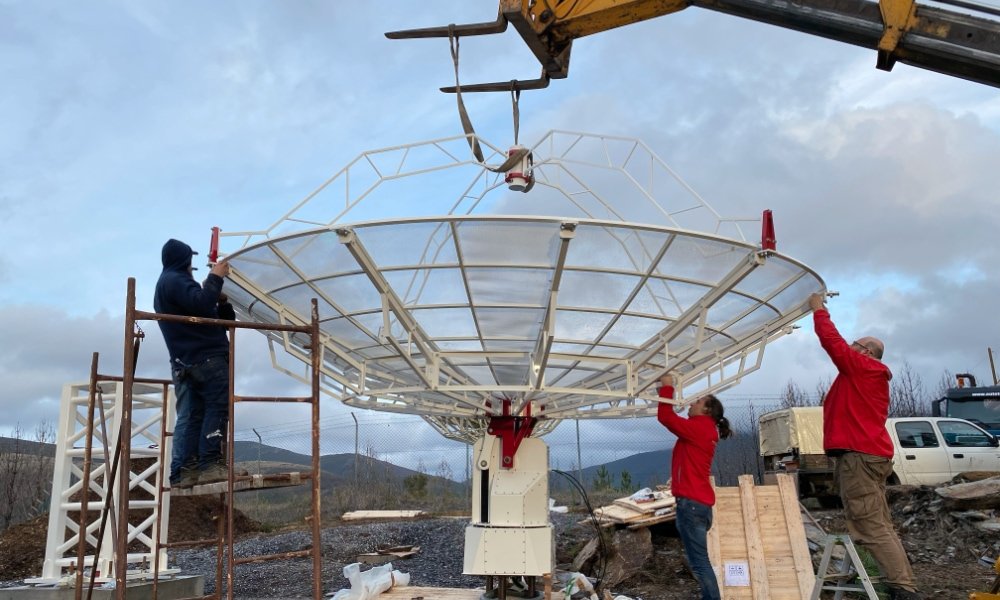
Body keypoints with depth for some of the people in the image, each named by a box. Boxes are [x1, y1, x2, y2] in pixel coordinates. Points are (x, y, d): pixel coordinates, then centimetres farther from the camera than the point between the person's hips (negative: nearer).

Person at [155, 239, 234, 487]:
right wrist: (215, 277, -9)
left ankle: (183, 470, 1)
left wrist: (221, 301, 13)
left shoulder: (166, 284, 29)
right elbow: (201, 304, -21)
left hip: (186, 360, 10)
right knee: (218, 406, -12)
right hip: (206, 356, -10)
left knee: (190, 415, 5)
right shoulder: (175, 280, -4)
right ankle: (210, 463, -18)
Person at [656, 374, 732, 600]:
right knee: (700, 560, 15)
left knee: (699, 562, -7)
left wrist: (667, 387, -6)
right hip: (699, 503, 10)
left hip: (691, 503, -10)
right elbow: (674, 419, 24)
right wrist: (668, 389, 20)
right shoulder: (703, 431, 15)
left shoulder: (699, 428, -12)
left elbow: (665, 417, -16)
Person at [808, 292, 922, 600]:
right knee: (880, 525, 11)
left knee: (871, 528, -10)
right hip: (871, 455, 10)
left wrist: (819, 310, 3)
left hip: (858, 456, -10)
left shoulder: (862, 367, -5)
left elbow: (833, 342, -8)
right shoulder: (868, 375, 21)